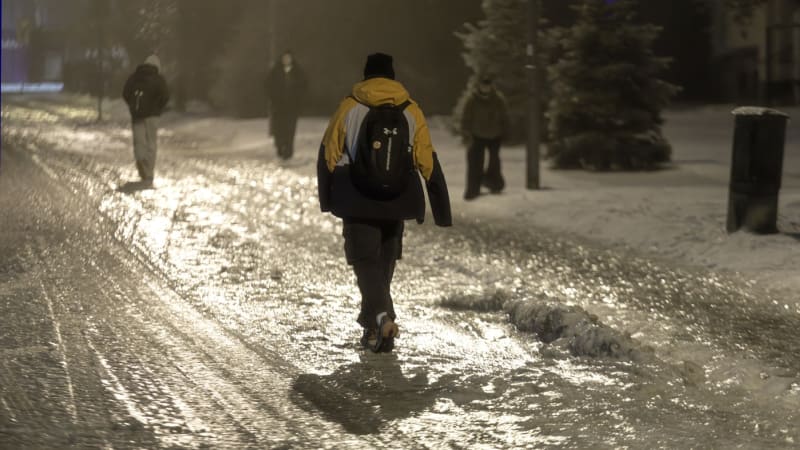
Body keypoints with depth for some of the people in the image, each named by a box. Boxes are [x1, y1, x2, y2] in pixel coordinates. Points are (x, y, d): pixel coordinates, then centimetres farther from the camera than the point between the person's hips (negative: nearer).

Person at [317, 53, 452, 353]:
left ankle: (382, 316, -24)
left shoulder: (349, 108, -3)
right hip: (395, 203, 3)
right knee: (385, 262, 16)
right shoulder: (411, 112, 2)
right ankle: (373, 329, 21)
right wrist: (442, 212, 3)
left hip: (357, 202, -3)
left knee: (365, 260, 0)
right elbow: (428, 164, 0)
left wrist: (326, 199, 8)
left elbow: (328, 155, -2)